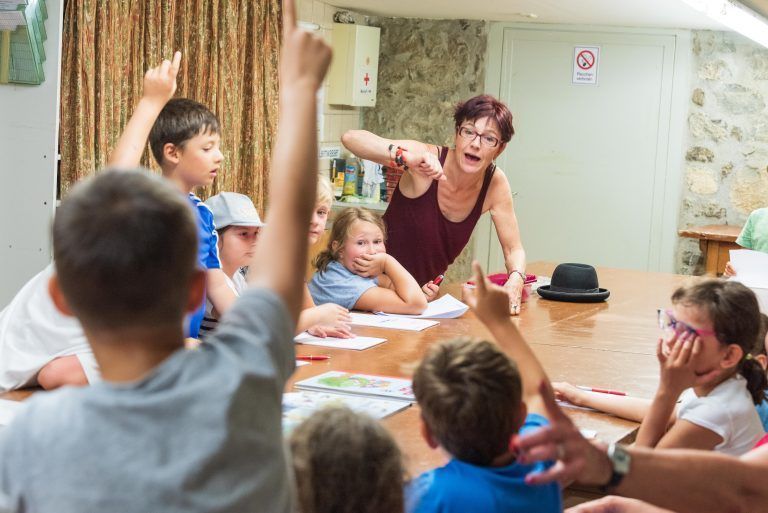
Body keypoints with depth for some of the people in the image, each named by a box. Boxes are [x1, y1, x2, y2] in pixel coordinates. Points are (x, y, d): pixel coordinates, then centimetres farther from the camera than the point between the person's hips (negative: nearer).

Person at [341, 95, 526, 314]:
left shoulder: (495, 183, -10)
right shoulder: (430, 158, -22)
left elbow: (514, 250, -2)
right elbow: (350, 138, -32)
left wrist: (515, 281, -25)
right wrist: (406, 158, -49)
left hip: (426, 292, 5)